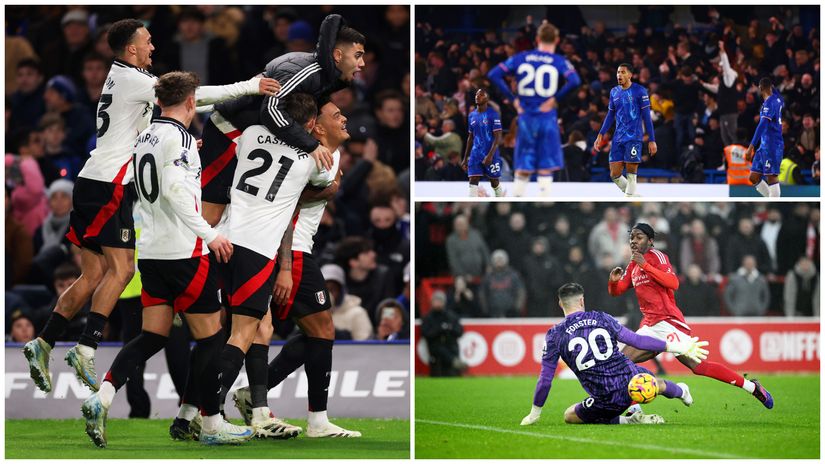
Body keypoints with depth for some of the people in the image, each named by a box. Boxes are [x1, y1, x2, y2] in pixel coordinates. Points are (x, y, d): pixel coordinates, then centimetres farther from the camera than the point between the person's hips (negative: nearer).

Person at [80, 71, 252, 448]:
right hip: (184, 251, -8)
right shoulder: (178, 137, -12)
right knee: (210, 337, 1)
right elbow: (174, 190, -22)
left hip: (151, 250, 8)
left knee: (153, 337, 7)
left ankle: (101, 399, -11)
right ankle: (211, 424, 5)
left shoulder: (144, 138, 14)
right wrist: (209, 234, -20)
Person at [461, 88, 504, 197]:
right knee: (473, 181, -7)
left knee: (494, 183, 8)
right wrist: (465, 158, 17)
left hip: (490, 155, -5)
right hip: (476, 154, 5)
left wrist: (490, 155, -23)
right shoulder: (472, 116, 11)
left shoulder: (492, 115, -9)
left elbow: (498, 138, -13)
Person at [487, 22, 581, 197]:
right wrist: (555, 98, -8)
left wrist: (512, 99, 2)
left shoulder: (520, 58, 7)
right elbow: (574, 81, -20)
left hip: (525, 118, 2)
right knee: (545, 169, 2)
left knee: (523, 169, 10)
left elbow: (493, 75, 0)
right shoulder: (559, 61, -2)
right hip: (547, 118, -2)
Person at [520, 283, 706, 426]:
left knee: (569, 416, 20)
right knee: (657, 383, 35)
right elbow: (637, 340, 5)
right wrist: (677, 347, 14)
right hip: (632, 382, 3)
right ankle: (682, 392, 69)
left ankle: (628, 420, 7)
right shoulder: (601, 318, 3)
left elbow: (545, 380, 0)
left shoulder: (554, 335, -2)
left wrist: (534, 414, 12)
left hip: (606, 402, -3)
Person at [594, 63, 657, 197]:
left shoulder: (640, 91, -4)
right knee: (615, 175, 1)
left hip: (634, 137, -6)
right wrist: (601, 135, 14)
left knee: (631, 173, -11)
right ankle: (631, 195, 19)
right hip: (618, 139, 6)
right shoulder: (614, 92, 12)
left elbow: (646, 117, -4)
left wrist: (651, 140, -7)